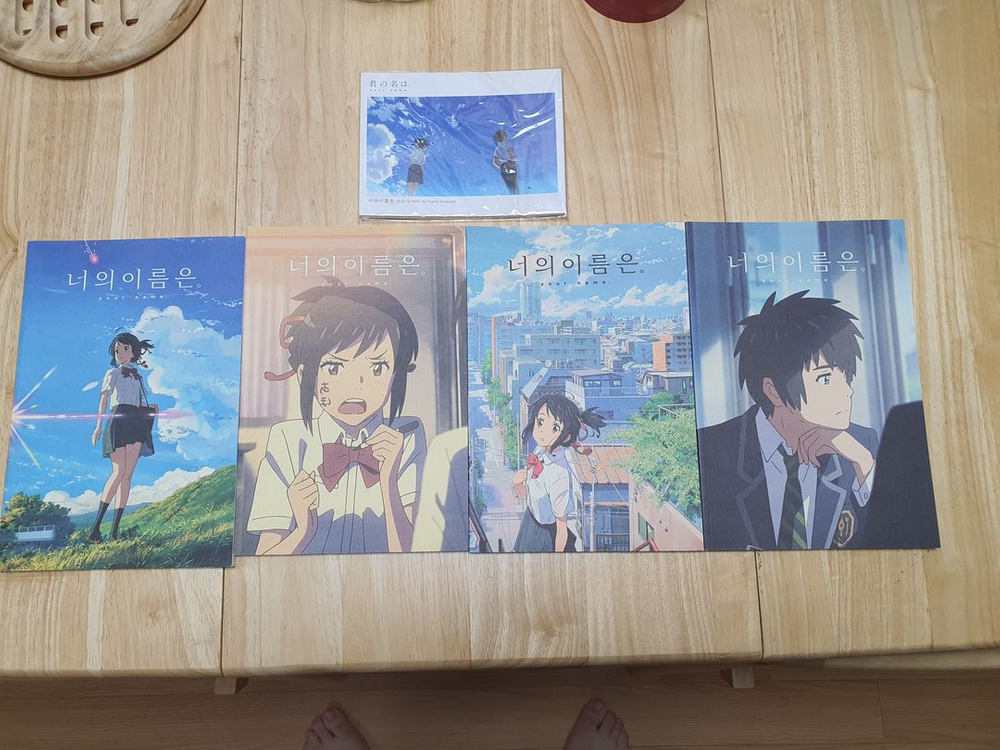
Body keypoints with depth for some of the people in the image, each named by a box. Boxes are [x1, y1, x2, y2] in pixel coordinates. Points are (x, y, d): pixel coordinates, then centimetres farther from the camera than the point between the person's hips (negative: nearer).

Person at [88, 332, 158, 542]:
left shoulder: (137, 376, 23)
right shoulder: (113, 373, 9)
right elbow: (104, 399, -1)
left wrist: (150, 407, 5)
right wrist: (98, 426, -12)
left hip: (136, 425, 5)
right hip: (118, 421, -5)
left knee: (127, 475, -2)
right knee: (119, 472, -19)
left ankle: (115, 531, -3)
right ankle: (96, 528, -20)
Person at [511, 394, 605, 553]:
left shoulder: (559, 474, -35)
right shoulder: (539, 452, -15)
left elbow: (562, 528, -24)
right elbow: (527, 494, 2)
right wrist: (517, 483, -19)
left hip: (550, 532, -7)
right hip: (532, 520, 7)